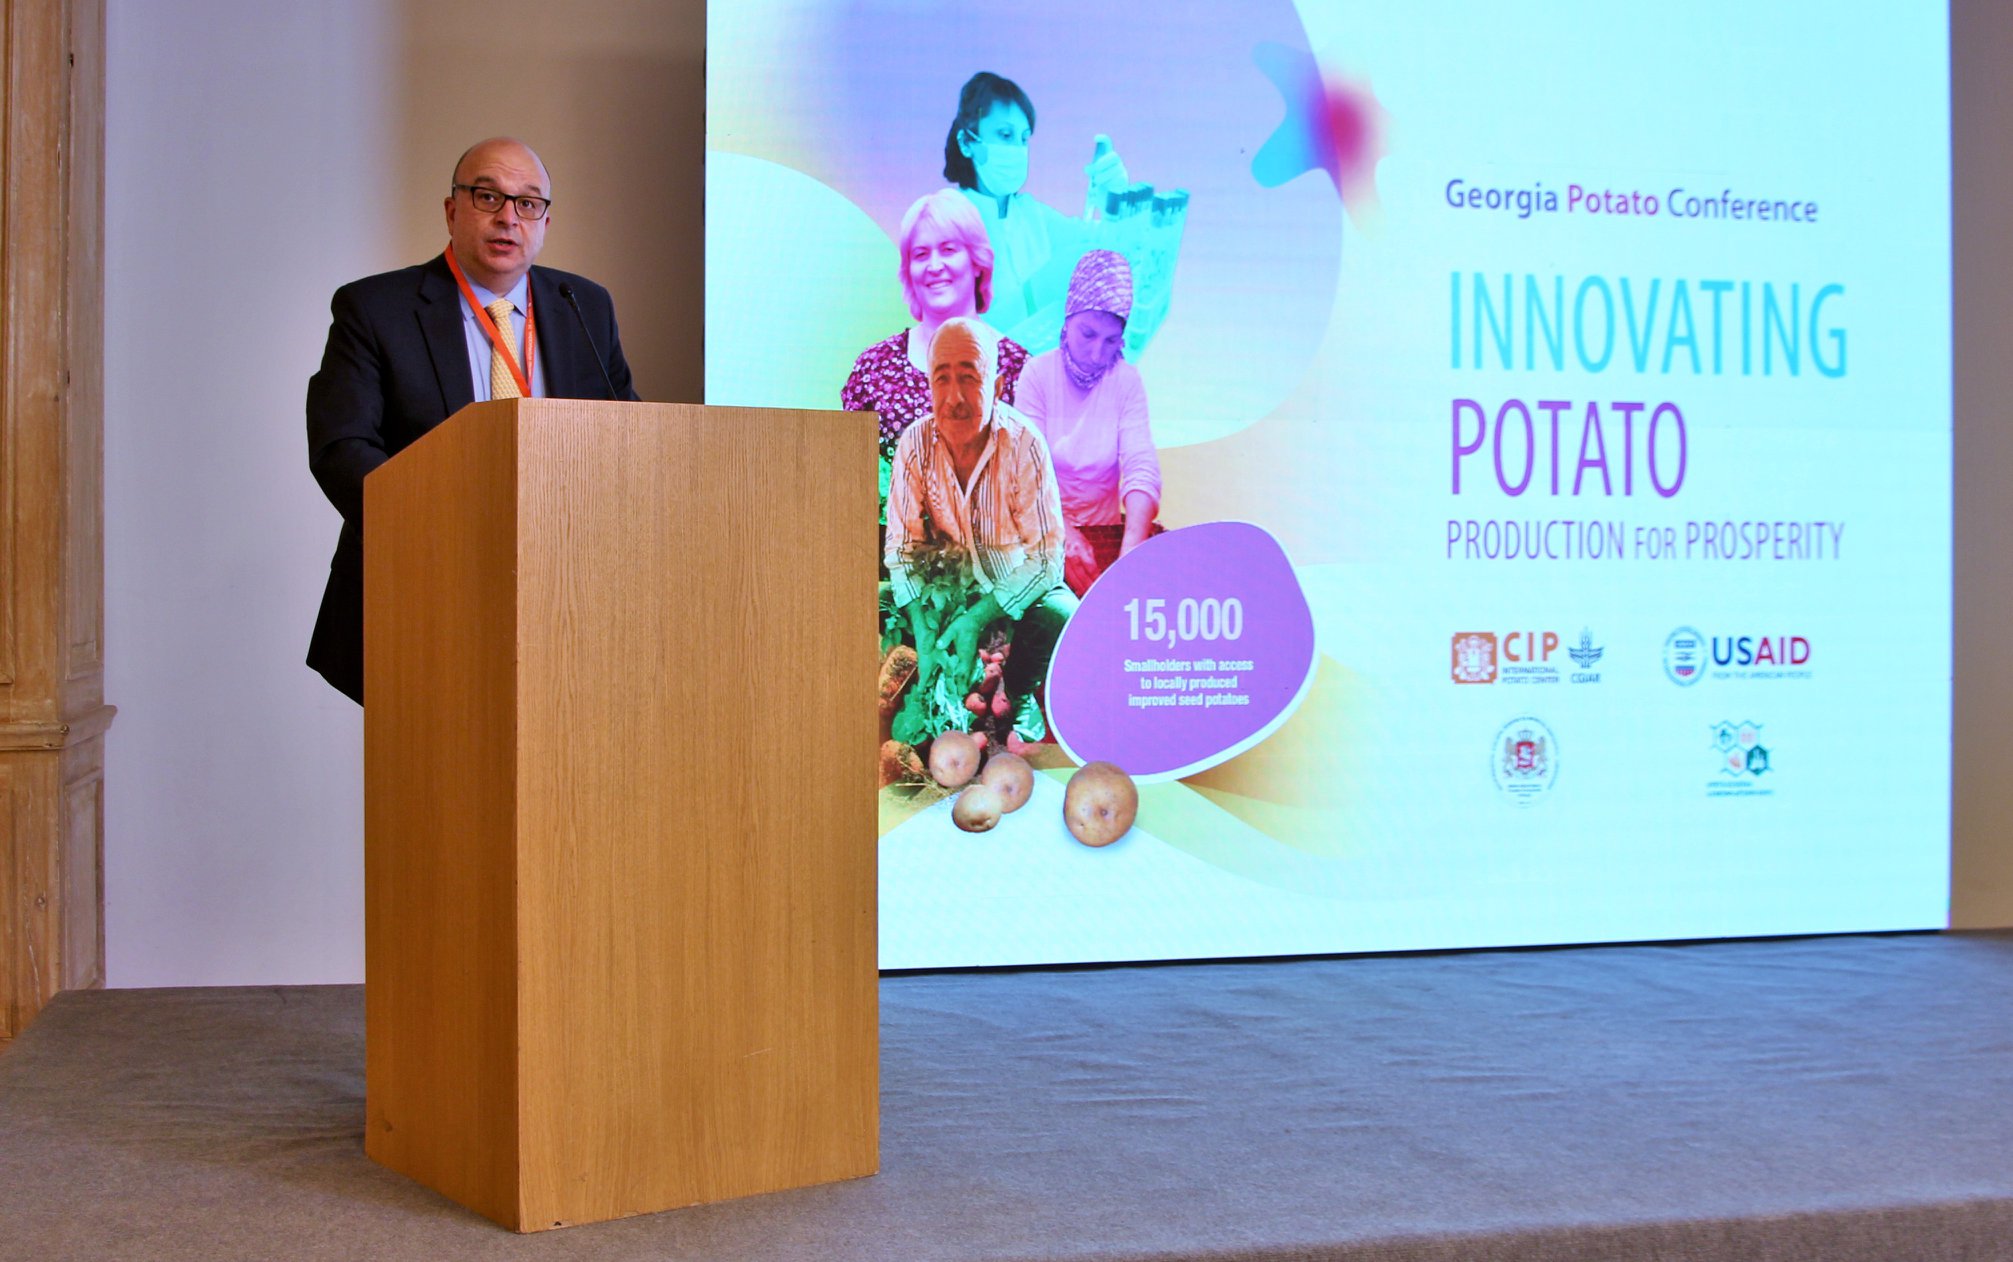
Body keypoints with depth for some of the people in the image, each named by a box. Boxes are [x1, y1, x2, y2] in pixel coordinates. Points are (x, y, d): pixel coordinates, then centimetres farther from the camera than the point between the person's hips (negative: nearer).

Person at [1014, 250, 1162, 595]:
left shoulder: (1127, 381, 1)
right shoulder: (1038, 373, -3)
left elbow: (1141, 466, -13)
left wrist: (1132, 545, -32)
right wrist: (1065, 536, -30)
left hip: (1107, 529, 3)